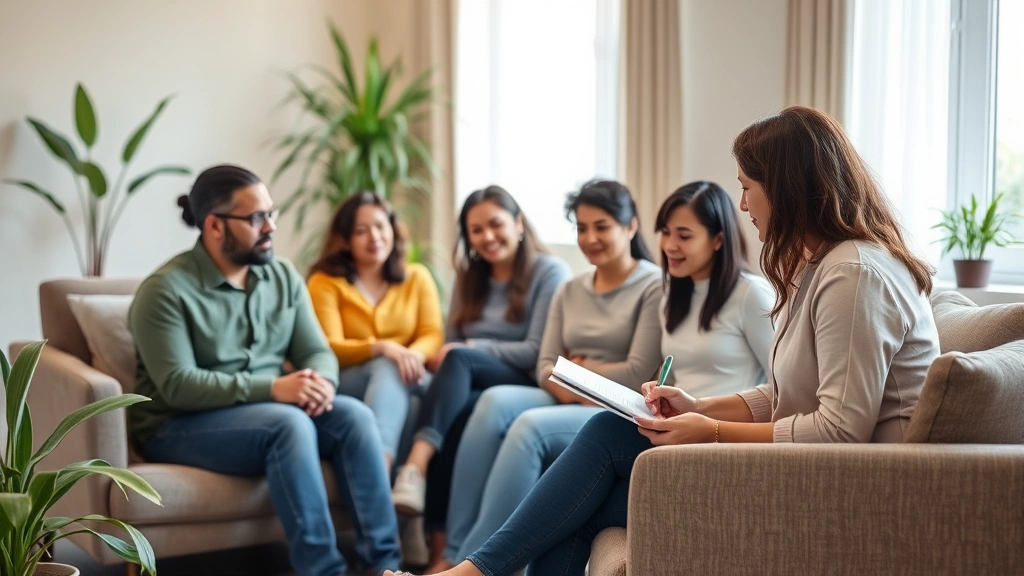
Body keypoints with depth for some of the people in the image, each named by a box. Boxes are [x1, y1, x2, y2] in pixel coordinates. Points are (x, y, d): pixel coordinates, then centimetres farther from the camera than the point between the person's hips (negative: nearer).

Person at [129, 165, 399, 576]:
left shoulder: (283, 276, 7)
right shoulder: (166, 289, -13)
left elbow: (317, 351, 5)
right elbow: (177, 385, -21)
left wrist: (321, 382, -21)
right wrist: (272, 388, -29)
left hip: (272, 413, 6)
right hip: (180, 427, -6)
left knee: (353, 415, -21)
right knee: (289, 424, -33)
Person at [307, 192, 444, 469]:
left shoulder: (418, 277, 15)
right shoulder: (325, 283, 4)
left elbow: (433, 335, 3)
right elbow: (329, 348, -8)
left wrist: (414, 355, -23)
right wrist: (382, 348, -27)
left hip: (407, 383, 2)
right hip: (347, 386, -2)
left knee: (391, 370, -34)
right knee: (385, 365, -35)